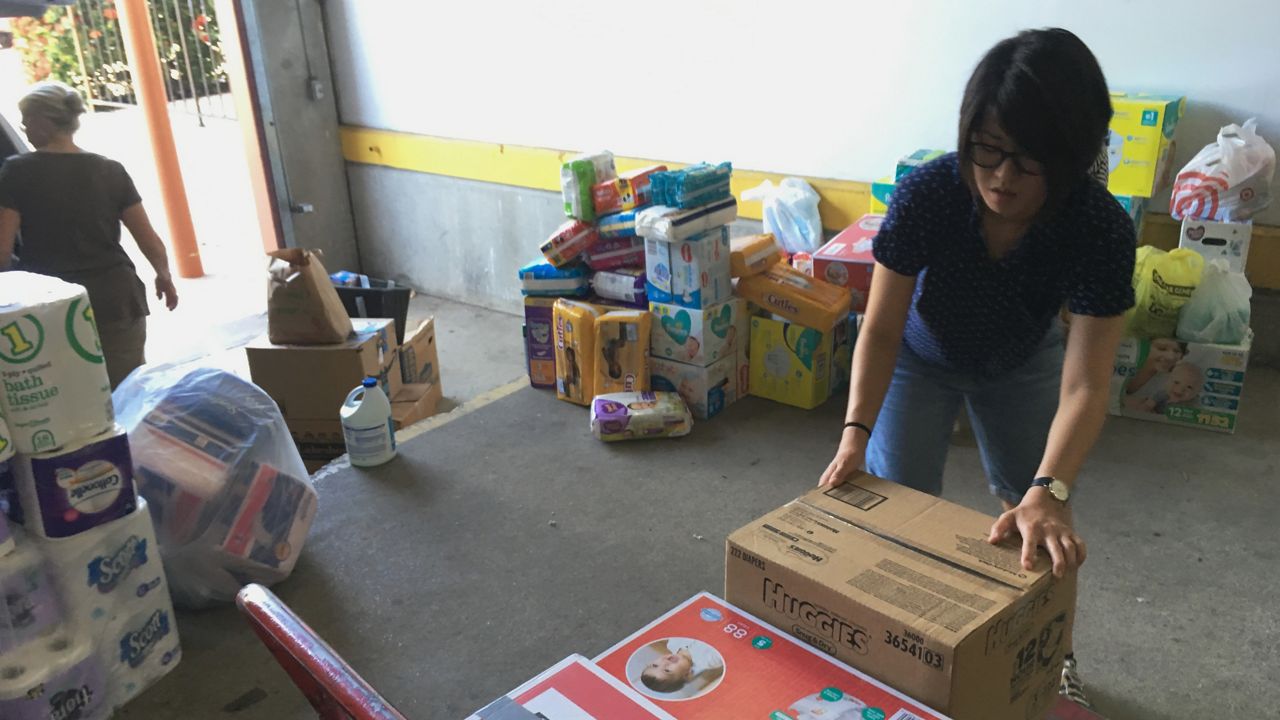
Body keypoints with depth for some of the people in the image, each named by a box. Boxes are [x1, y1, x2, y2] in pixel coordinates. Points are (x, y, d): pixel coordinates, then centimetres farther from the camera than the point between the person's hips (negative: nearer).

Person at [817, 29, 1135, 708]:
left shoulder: (1101, 228, -33)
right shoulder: (925, 195, -34)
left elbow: (1084, 385, -35)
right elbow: (882, 327, -27)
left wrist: (1048, 492, -49)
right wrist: (855, 432, -39)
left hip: (1023, 365, 1)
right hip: (922, 357, 0)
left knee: (1041, 530, 3)